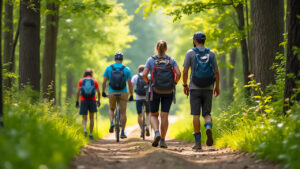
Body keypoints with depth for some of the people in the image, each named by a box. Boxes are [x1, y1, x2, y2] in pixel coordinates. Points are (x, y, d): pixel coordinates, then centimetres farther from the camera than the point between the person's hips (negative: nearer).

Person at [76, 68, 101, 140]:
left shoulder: (81, 81, 4)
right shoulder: (94, 81, 4)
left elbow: (78, 92, -3)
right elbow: (98, 92, 0)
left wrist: (77, 102, 1)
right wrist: (98, 101, 12)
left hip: (83, 101, 0)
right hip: (92, 101, 0)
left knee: (84, 118, 5)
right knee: (91, 118, 13)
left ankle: (84, 129, -23)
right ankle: (91, 134, 11)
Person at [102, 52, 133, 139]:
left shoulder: (109, 68, 1)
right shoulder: (126, 69, 0)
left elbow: (104, 82, -1)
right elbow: (130, 83, -3)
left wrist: (103, 92, 12)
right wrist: (131, 95, 4)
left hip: (112, 93, 1)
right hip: (123, 93, -1)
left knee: (111, 109, 22)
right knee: (123, 112, 7)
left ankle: (112, 123, -5)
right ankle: (122, 132, 6)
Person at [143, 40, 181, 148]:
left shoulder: (151, 60, -1)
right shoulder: (171, 60, 2)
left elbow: (144, 74, -10)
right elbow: (178, 73, -10)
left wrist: (148, 82, 7)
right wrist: (174, 83, 5)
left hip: (155, 91, -1)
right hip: (168, 91, 1)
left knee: (153, 115, 12)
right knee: (164, 115, 5)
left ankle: (157, 133, -14)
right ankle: (163, 140, 3)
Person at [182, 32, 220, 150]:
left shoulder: (190, 53, -2)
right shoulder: (211, 53, 5)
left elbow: (185, 71, -5)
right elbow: (216, 71, 3)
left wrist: (185, 85, 7)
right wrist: (217, 87, 11)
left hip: (195, 88, -2)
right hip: (208, 88, 2)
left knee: (196, 114, 2)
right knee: (207, 113, 10)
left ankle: (198, 142, -2)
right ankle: (208, 127, -23)